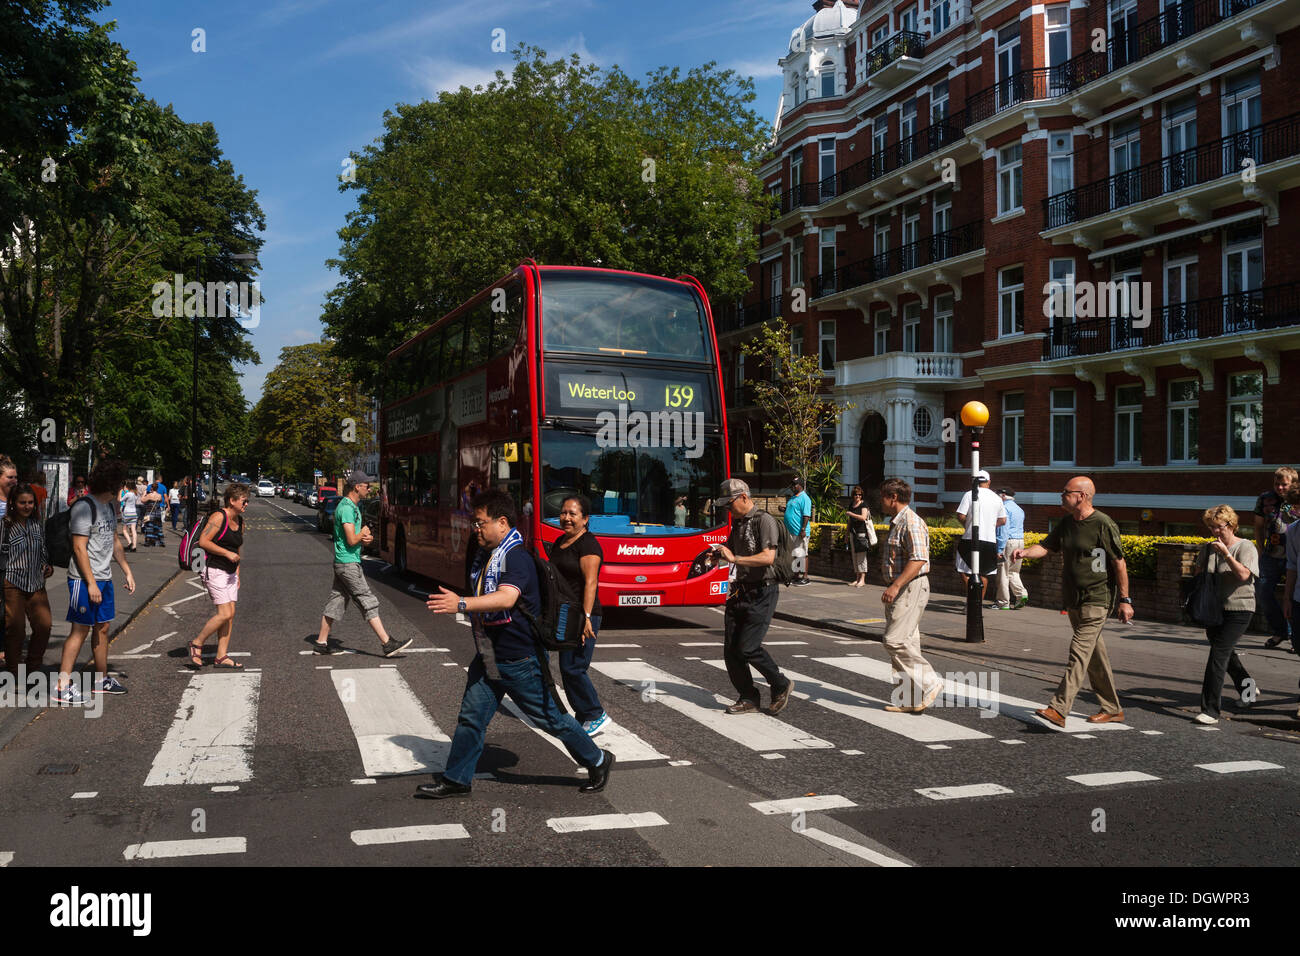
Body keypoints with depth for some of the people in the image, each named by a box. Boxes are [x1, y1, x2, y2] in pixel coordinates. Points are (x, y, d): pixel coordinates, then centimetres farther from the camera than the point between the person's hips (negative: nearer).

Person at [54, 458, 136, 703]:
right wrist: (91, 583, -20)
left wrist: (128, 572, 19)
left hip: (104, 578, 9)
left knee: (103, 628, 14)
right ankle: (62, 687, -2)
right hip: (85, 580, -9)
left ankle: (102, 679, 24)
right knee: (80, 630, -7)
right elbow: (79, 548, -18)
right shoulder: (84, 507, -15)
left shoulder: (110, 506, 13)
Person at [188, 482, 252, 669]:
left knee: (231, 614, 3)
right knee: (225, 614, -13)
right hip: (214, 571, -8)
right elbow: (203, 541, -18)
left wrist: (237, 575, 20)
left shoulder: (240, 522, 13)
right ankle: (197, 643, 6)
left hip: (230, 573, 9)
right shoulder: (218, 517, -12)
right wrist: (227, 553, -20)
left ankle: (221, 657, 8)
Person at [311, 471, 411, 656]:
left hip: (343, 563, 10)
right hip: (348, 564, -10)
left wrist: (368, 537, -5)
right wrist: (364, 533, -3)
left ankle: (321, 643, 16)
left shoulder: (354, 507, 16)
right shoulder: (346, 508, -17)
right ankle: (387, 643, -6)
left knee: (336, 602, 12)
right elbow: (351, 540, -23)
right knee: (369, 602, -8)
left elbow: (361, 535, 18)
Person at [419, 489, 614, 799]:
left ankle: (598, 762, 21)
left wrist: (461, 604, -45)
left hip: (518, 657, -8)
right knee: (471, 717, 8)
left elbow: (506, 598, -38)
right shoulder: (486, 555, 9)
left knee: (549, 717, 4)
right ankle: (456, 779, 20)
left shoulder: (517, 557, -21)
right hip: (488, 657, 8)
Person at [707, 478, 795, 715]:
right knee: (730, 649, 3)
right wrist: (718, 555, 7)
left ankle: (781, 686, 10)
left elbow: (768, 557, -23)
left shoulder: (765, 521, -11)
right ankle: (747, 698, 14)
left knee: (747, 647, -11)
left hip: (761, 593, -8)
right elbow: (729, 549, 29)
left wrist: (735, 558, -24)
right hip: (740, 591, 8)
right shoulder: (737, 522, 14)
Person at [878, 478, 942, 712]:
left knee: (895, 640, -14)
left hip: (911, 588, -10)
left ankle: (929, 683, -4)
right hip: (899, 590, 10)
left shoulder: (911, 522, -16)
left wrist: (896, 586, -30)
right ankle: (908, 701, 12)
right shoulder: (897, 523, 17)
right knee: (906, 642, 9)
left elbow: (918, 559, -25)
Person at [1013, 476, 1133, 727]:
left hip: (1096, 601, -8)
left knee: (1079, 652, -13)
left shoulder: (1103, 525, -13)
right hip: (1073, 600, 8)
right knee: (1094, 655, 14)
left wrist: (1125, 600, -10)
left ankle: (1058, 709, -19)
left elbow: (1119, 563, -10)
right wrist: (1025, 551, -13)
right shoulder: (1067, 523, 10)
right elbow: (1046, 546, 9)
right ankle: (1112, 708, 25)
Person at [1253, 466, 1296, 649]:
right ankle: (1280, 631, 22)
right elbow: (1258, 526, 17)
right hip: (1271, 557, 4)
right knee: (1262, 593, 4)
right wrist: (1261, 551, 12)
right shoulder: (1265, 499, 7)